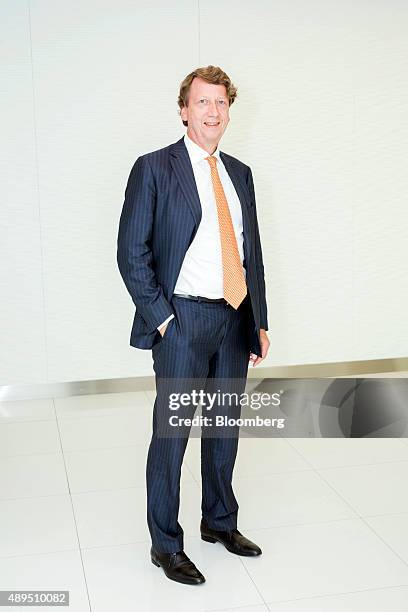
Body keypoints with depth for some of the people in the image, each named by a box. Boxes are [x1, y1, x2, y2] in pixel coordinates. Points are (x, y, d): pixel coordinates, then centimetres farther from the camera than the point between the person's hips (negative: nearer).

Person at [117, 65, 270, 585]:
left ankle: (220, 522, 37)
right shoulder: (154, 168, -5)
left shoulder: (240, 174, 12)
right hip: (183, 320, -5)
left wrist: (259, 321, 10)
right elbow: (131, 252, -8)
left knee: (224, 428, 18)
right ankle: (165, 546, 20)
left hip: (235, 319, 6)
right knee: (171, 435, 4)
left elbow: (252, 252, 14)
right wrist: (161, 316, -13)